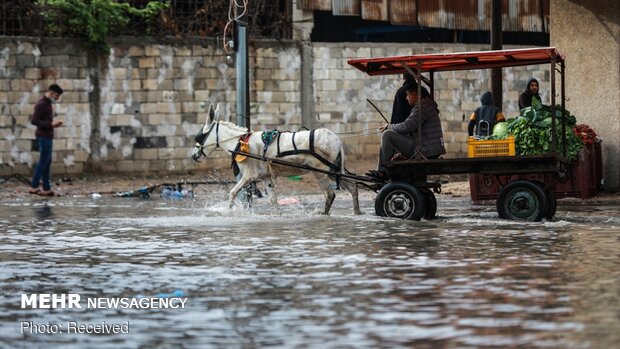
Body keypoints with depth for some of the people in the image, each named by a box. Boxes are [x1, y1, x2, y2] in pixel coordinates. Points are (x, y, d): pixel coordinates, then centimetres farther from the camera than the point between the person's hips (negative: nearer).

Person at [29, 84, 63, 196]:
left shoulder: (47, 103, 15)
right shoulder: (41, 104, -17)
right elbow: (34, 121, -22)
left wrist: (54, 124, 7)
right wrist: (51, 124, -22)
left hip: (47, 136, 10)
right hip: (44, 136, -10)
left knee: (47, 162, 9)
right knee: (44, 161, -5)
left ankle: (46, 188, 10)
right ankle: (33, 187, -3)